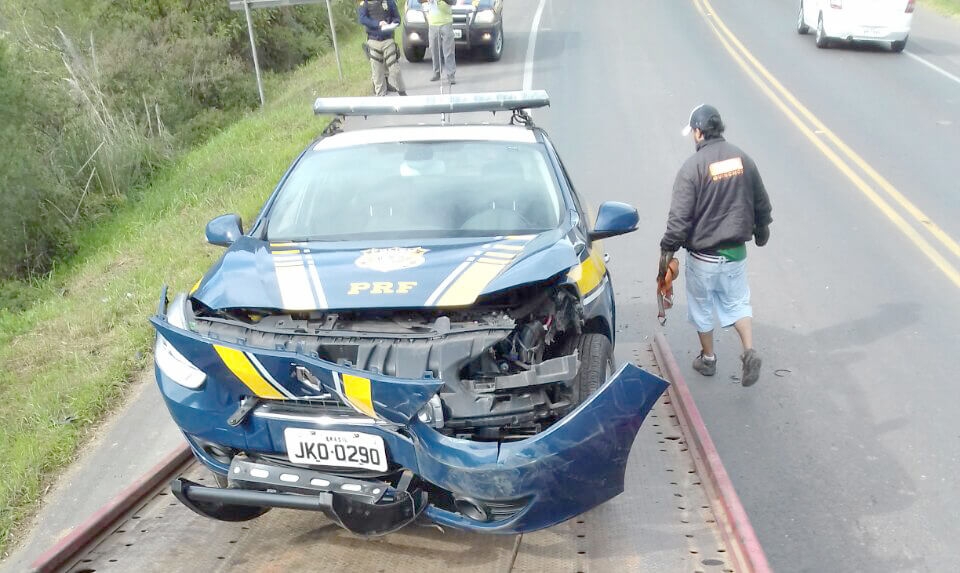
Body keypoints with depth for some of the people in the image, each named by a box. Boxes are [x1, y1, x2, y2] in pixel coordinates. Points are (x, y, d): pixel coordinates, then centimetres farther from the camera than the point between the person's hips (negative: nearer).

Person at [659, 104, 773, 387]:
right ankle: (749, 352, 2)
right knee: (738, 302, 19)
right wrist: (761, 230, 27)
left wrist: (667, 250, -11)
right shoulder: (743, 159, -1)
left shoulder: (693, 167, -19)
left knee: (701, 306, 15)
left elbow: (679, 217, -20)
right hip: (736, 251, 5)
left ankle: (708, 359, 31)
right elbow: (761, 202, 10)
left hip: (703, 255, -4)